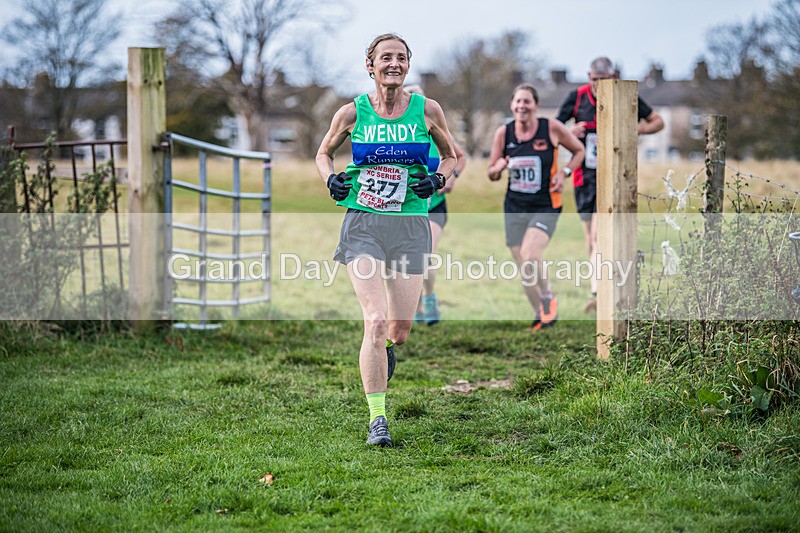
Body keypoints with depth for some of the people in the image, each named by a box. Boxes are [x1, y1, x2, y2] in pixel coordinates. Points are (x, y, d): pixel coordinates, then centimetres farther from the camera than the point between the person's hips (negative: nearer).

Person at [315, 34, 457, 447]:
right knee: (375, 320, -17)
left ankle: (383, 347, 44)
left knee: (400, 331, 5)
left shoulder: (427, 110, 2)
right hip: (363, 224, -1)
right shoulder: (352, 113, 1)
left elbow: (450, 156, 17)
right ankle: (377, 418, -7)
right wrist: (331, 179, -3)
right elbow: (324, 153, 17)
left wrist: (438, 180, -4)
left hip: (411, 226, 2)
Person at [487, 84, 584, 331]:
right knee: (523, 267, 4)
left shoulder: (552, 128, -7)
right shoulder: (503, 133, 0)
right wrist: (500, 167, -15)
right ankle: (539, 315, 24)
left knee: (530, 255, -25)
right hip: (514, 206, 4)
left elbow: (579, 150, 9)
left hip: (545, 206, -4)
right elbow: (491, 174, 8)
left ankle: (548, 297, 2)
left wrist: (564, 172, -8)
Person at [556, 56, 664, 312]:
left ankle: (597, 294, -22)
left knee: (599, 236, -18)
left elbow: (657, 121, 8)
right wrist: (571, 132, -16)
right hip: (585, 175, 3)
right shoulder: (576, 97, -1)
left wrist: (638, 129, -13)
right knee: (591, 239, 8)